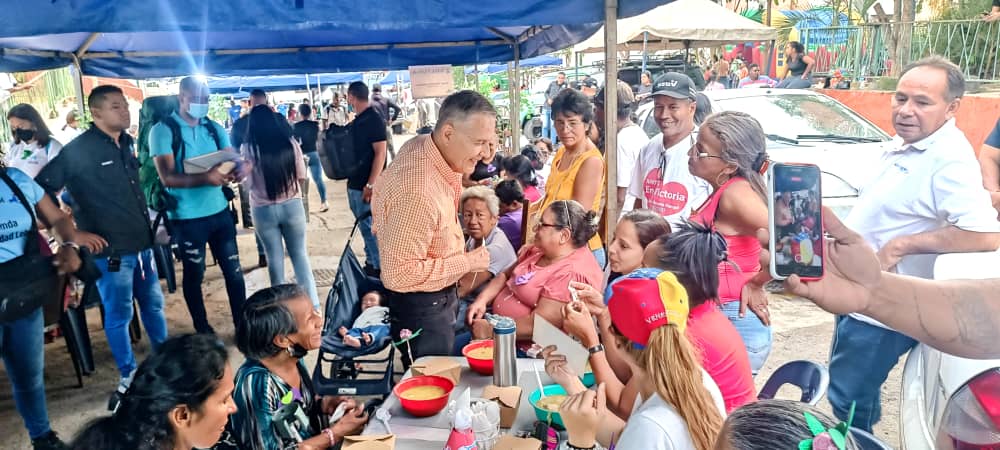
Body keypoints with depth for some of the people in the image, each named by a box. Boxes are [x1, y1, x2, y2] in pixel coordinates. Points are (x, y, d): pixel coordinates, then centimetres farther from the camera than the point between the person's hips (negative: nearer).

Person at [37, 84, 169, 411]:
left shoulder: (128, 143, 7)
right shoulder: (78, 150, -13)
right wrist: (74, 233, -17)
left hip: (142, 243, 6)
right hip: (110, 250, -6)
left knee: (153, 304, 18)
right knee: (119, 316, 7)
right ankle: (128, 378, 24)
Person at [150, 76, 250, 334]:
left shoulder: (214, 128, 6)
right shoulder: (163, 130, -9)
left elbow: (233, 159, 1)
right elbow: (167, 178, -17)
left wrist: (242, 167, -25)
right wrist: (205, 178, -34)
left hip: (219, 211, 4)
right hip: (187, 217, -4)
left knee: (233, 271, 9)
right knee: (194, 276, 11)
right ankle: (203, 331, 26)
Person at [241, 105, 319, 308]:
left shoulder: (248, 148, -10)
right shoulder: (289, 142, -5)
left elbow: (248, 183, -2)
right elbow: (301, 175, 4)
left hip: (264, 210, -1)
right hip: (292, 205, 1)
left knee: (275, 258, 12)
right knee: (300, 254, 12)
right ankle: (313, 304, 10)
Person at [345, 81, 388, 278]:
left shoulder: (374, 119, -13)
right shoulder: (358, 120, 13)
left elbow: (380, 153, -18)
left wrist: (370, 185, -22)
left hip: (366, 186, -9)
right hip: (355, 183, 9)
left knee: (369, 227, -4)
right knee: (365, 226, 14)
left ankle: (378, 268, 5)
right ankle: (370, 263, 24)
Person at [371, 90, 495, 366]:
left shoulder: (421, 144, -6)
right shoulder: (419, 194, -35)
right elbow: (400, 273, -30)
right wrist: (466, 262, -21)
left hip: (439, 298, 9)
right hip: (422, 310, -9)